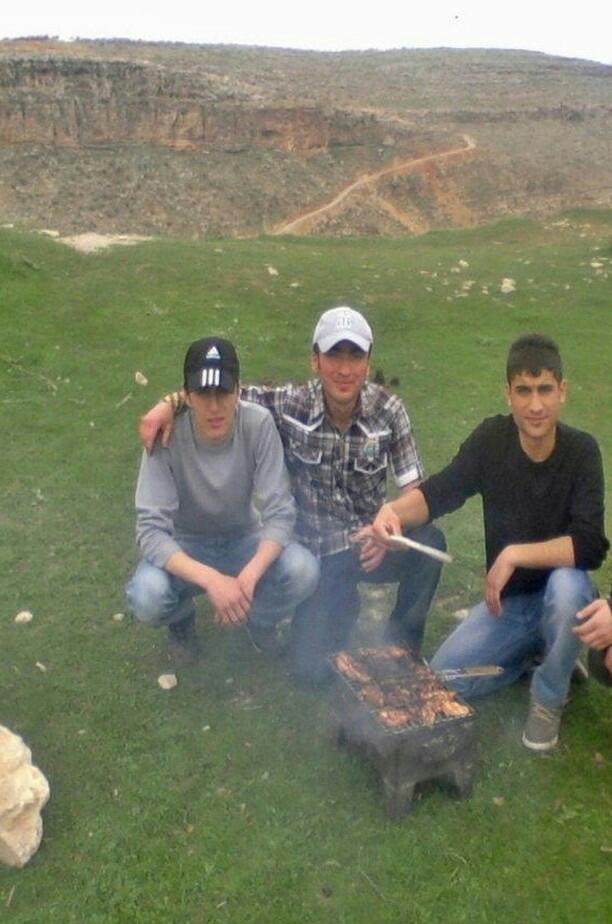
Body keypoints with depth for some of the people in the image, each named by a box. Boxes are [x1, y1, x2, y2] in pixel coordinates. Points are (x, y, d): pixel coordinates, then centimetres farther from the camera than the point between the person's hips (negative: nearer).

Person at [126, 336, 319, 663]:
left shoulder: (259, 424, -24)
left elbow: (280, 512, -22)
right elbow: (151, 529, -28)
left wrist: (250, 575, -39)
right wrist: (211, 579, -43)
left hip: (244, 540, 1)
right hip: (184, 546, -1)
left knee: (303, 571, -28)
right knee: (147, 597, -32)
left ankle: (260, 618, 9)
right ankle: (182, 617, 8)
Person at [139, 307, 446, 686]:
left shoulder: (388, 409, -12)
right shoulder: (290, 405, -12)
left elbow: (415, 490, -12)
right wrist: (171, 402, -20)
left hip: (368, 545, 1)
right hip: (317, 553, 0)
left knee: (430, 542, -31)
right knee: (311, 670, -12)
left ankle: (401, 640, -2)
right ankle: (344, 604, 22)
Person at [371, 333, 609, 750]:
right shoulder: (493, 437, -12)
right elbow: (440, 491, -10)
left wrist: (515, 554, -36)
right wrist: (395, 510, -30)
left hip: (560, 599, -3)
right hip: (506, 600, 3)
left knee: (567, 585, -38)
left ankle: (549, 699, -8)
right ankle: (533, 652, 16)